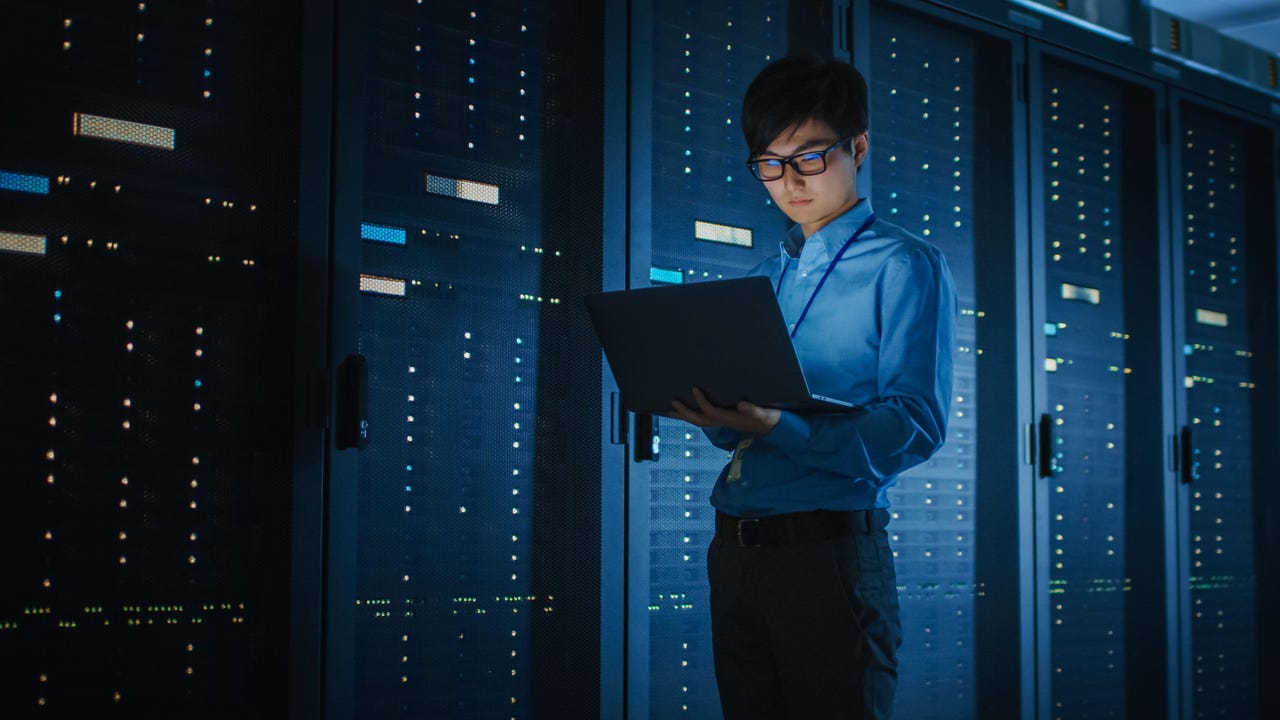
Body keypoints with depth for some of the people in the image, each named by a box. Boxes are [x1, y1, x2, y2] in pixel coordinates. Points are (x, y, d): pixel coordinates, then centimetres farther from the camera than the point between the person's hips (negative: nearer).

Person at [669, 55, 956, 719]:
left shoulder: (904, 266, -2)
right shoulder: (761, 280, 19)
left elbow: (915, 427, -13)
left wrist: (780, 427, -26)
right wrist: (701, 403, -4)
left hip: (829, 551, -6)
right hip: (735, 554, 6)